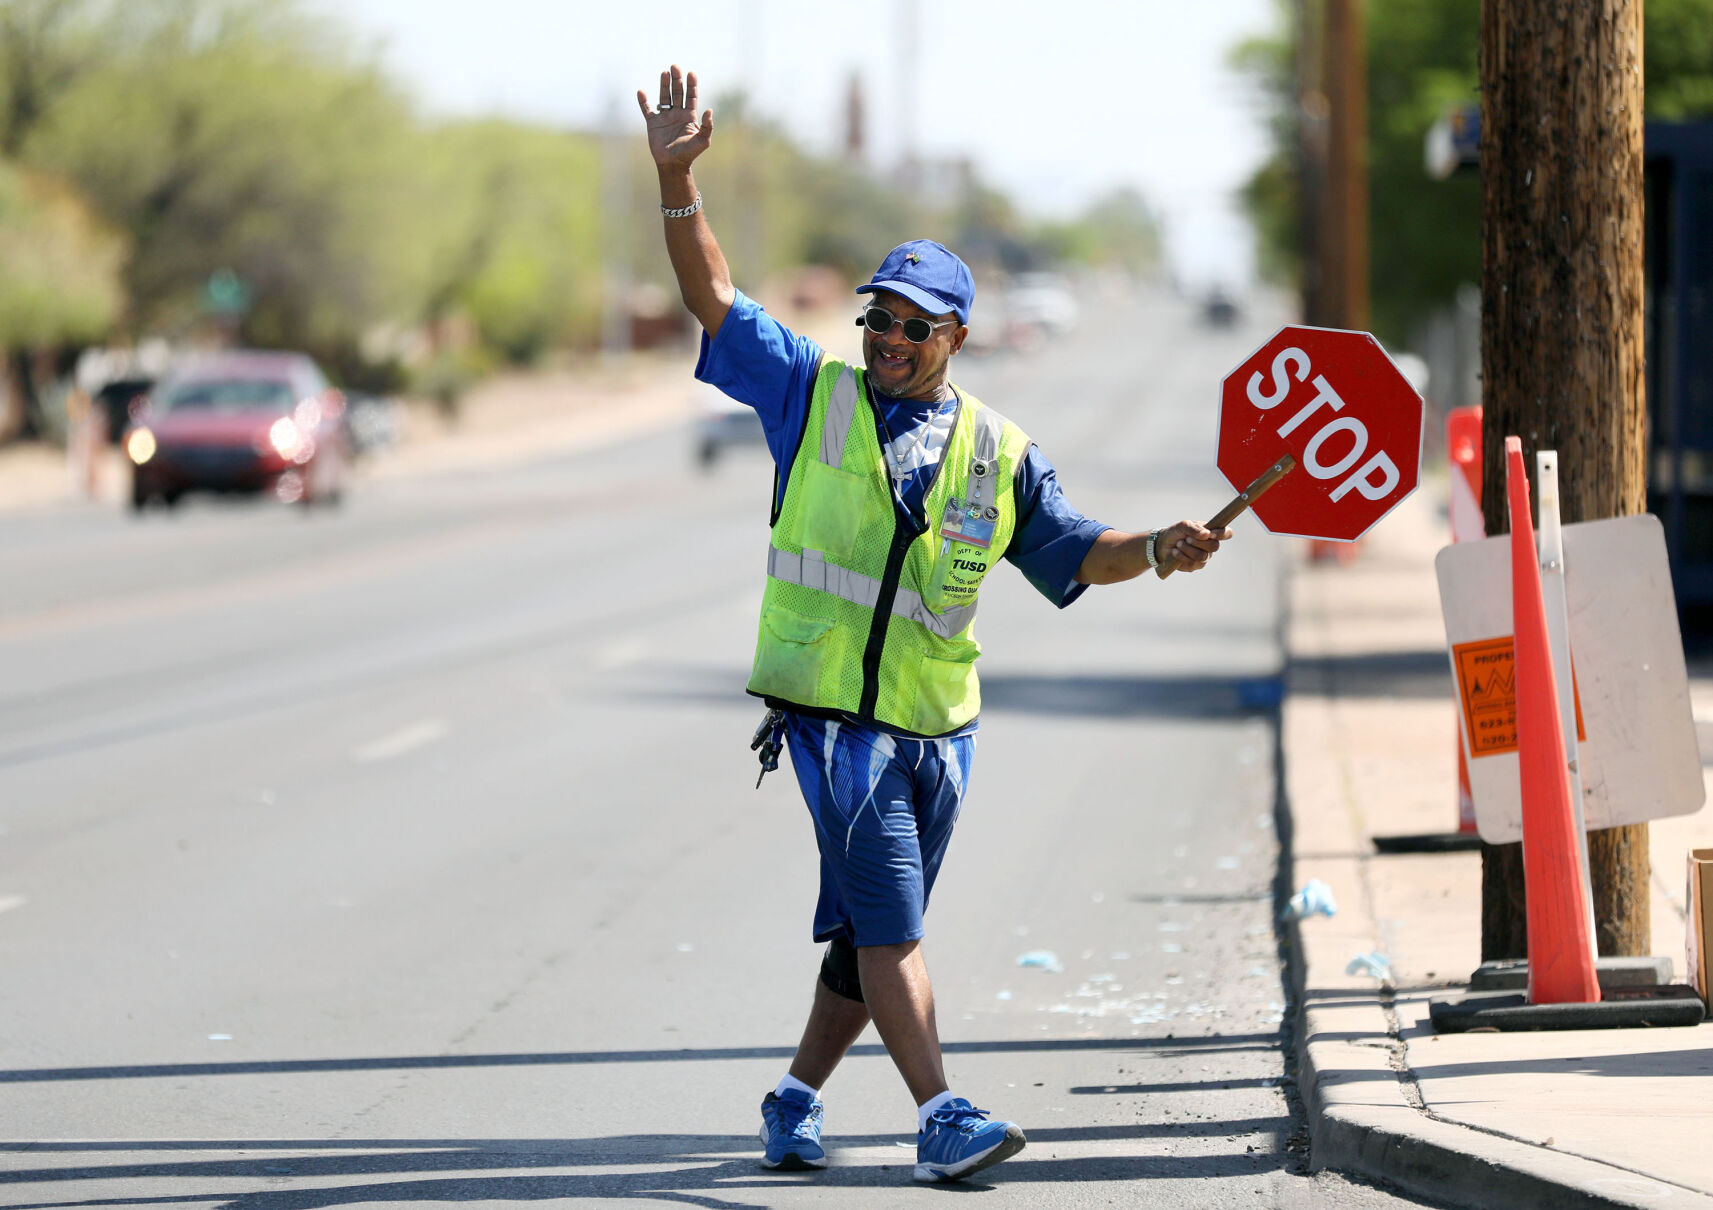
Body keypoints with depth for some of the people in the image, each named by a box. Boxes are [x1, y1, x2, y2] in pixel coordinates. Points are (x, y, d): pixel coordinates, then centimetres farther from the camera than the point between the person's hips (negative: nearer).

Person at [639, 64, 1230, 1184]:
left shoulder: (1000, 452, 10)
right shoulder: (811, 392, 5)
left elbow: (1073, 550, 12)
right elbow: (713, 296, 2)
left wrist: (1159, 548, -8)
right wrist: (678, 176, -9)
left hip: (938, 721, 4)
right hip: (829, 705, -4)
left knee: (873, 930, 9)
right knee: (889, 914, -14)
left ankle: (798, 1102, 25)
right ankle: (941, 1119, -19)